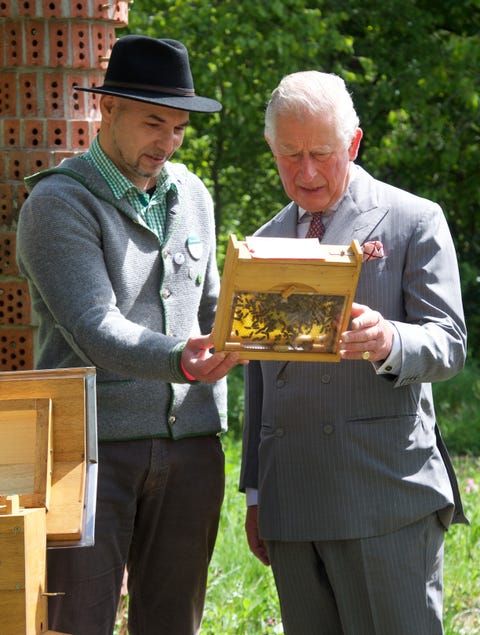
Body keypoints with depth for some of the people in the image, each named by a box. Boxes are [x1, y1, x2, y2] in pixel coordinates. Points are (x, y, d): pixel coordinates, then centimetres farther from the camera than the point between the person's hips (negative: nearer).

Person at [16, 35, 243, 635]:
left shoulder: (192, 196, 14)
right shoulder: (58, 202, -7)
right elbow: (93, 328, -19)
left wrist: (211, 411, 14)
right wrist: (179, 359, -33)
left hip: (189, 442, 6)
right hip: (95, 443, -6)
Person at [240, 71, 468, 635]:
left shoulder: (414, 222, 2)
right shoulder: (265, 244, 19)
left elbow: (449, 344, -6)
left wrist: (388, 343, -28)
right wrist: (255, 493, 18)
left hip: (388, 497, -5)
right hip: (292, 504, 5)